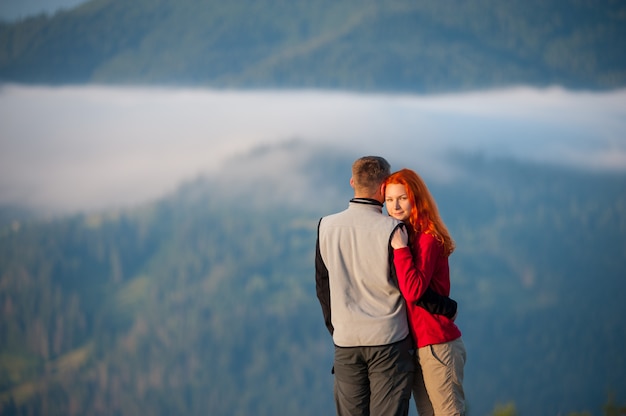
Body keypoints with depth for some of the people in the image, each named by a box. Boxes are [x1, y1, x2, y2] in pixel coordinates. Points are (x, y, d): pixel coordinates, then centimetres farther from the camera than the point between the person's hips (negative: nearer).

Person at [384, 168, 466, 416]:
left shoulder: (428, 238, -15)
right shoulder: (403, 234, 10)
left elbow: (413, 291, -24)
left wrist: (400, 248, -23)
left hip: (437, 345, -9)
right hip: (415, 343, 9)